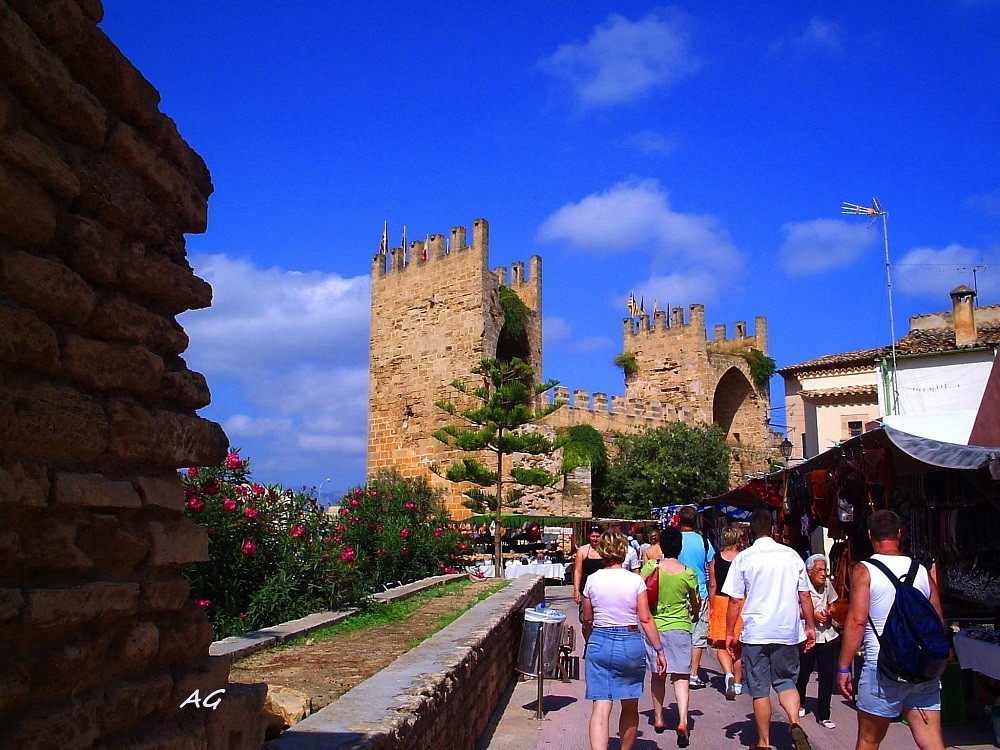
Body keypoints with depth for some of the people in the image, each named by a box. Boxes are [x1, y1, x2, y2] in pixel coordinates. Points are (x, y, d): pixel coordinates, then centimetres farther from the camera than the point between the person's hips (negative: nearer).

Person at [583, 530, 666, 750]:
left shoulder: (593, 580, -1)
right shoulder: (635, 580, -5)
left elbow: (587, 618, 8)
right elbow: (645, 618, -6)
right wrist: (659, 650, 1)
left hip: (600, 642, 0)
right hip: (630, 644, 0)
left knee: (601, 708, -5)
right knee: (630, 707, 18)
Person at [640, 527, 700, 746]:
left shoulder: (650, 567, -6)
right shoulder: (688, 573, -4)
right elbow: (695, 605, 9)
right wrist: (694, 612, 31)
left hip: (654, 627, 1)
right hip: (680, 628, -1)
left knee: (658, 675, 16)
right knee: (681, 677, 1)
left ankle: (658, 719, 25)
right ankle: (682, 721, -16)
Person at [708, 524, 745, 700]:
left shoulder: (716, 558, -3)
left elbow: (713, 585, 0)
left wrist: (711, 607, 11)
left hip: (720, 602, 0)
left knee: (721, 645, 8)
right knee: (738, 645, 13)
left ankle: (729, 674, -15)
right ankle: (738, 683, 20)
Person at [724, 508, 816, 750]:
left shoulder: (744, 558, -6)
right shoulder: (791, 555, 1)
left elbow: (735, 600, -5)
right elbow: (804, 595, 5)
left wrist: (730, 633, 4)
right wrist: (811, 626, 17)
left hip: (756, 633, -2)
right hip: (788, 631, 2)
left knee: (760, 690, 8)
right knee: (786, 681, 17)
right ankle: (795, 723, -8)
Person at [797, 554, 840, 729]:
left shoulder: (827, 585, 2)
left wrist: (829, 612, -5)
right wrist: (813, 614, -22)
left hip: (827, 635, 4)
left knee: (827, 675, 1)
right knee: (804, 672, 9)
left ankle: (823, 715, 11)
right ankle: (800, 703, 37)